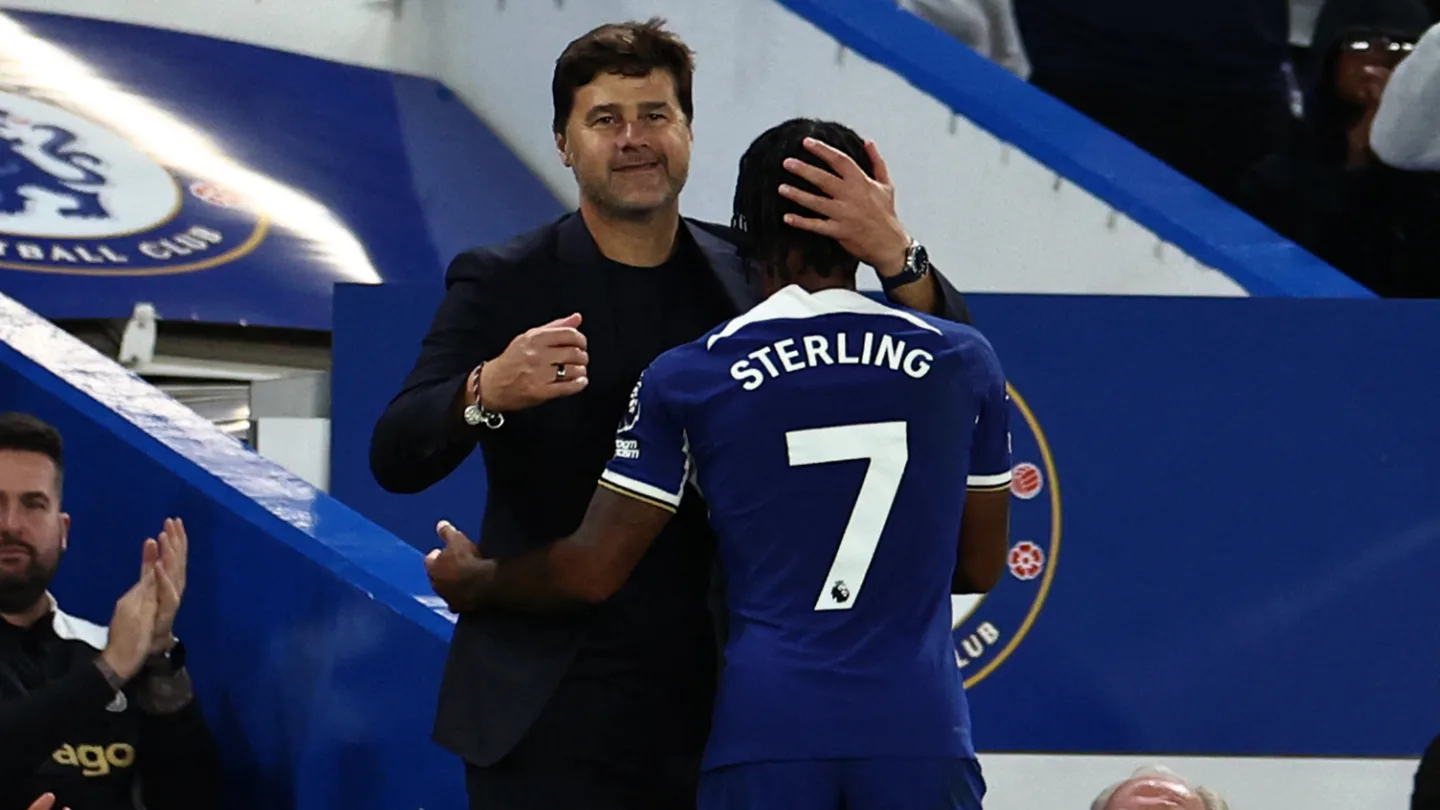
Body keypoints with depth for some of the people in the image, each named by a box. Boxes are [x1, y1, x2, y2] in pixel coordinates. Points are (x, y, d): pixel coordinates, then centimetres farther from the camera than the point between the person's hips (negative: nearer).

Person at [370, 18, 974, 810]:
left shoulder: (751, 277, 5)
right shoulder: (500, 284, 0)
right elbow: (395, 458, -9)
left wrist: (893, 256, -19)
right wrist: (488, 391, -31)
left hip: (716, 708, 2)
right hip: (550, 718, -2)